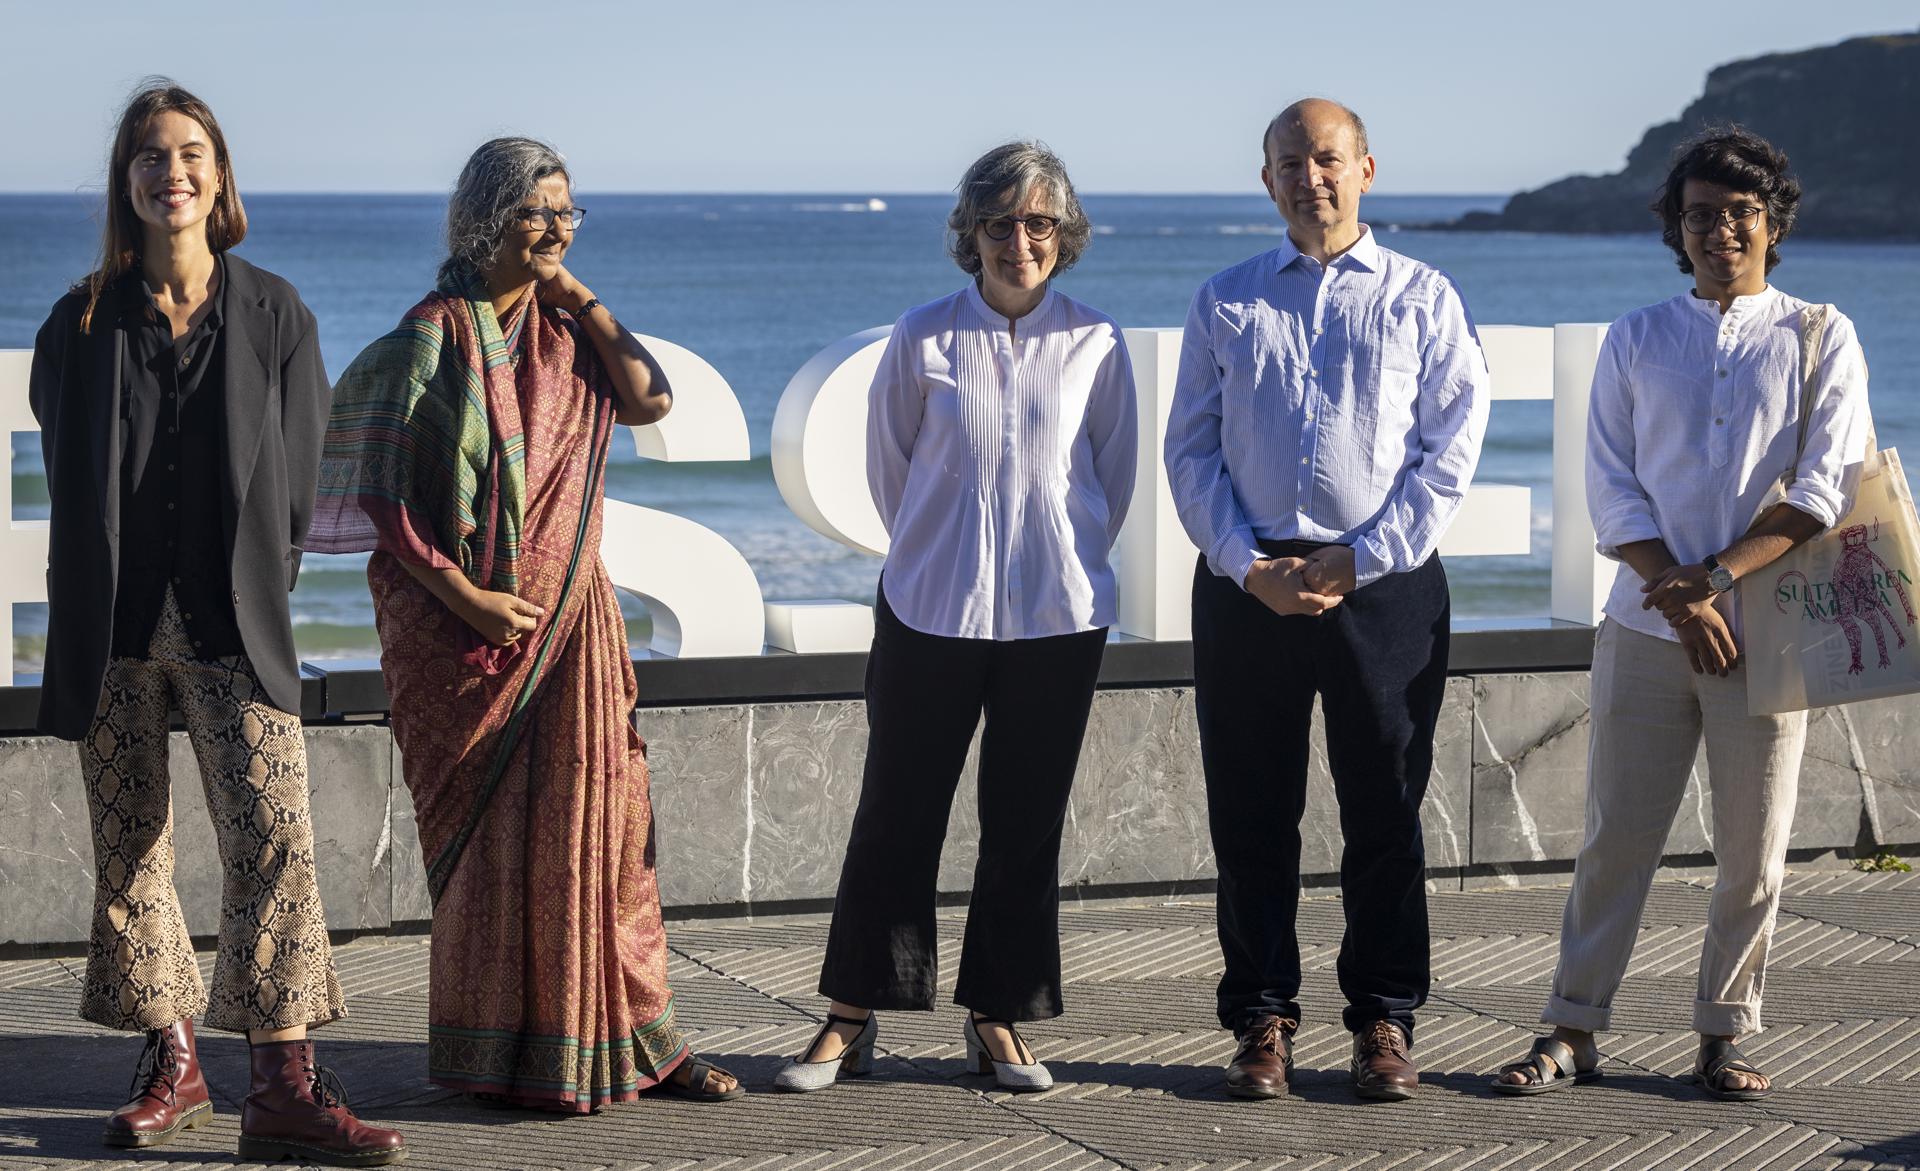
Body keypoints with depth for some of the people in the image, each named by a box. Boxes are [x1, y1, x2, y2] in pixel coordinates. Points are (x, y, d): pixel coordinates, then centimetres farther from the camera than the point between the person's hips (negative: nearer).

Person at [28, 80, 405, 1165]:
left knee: (274, 831, -13)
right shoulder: (84, 321, 7)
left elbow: (294, 475, 7)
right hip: (114, 621, 2)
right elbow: (71, 474, 11)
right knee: (131, 843, 4)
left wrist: (253, 594, 3)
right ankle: (172, 1066, 16)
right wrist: (99, 606, 7)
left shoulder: (275, 313, 5)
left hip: (232, 621, -1)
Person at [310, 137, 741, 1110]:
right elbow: (382, 499, -10)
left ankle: (633, 1041, 9)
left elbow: (650, 401, -4)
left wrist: (584, 301, -6)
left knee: (592, 819, 4)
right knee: (485, 836, 2)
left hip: (569, 614, 5)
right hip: (459, 621, -5)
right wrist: (465, 596, -16)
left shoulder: (565, 327, 9)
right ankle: (493, 1057, 11)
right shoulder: (431, 338, -8)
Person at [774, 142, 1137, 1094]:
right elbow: (888, 467, 9)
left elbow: (1114, 478, 11)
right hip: (931, 611, 0)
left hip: (1057, 619, 1)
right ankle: (853, 1018, 13)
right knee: (896, 810, 3)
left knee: (1025, 823, 6)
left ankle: (997, 1018, 18)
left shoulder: (1095, 345, -1)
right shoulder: (923, 339, -2)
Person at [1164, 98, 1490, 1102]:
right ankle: (1262, 1019, 12)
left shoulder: (1423, 298, 7)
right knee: (1250, 814, 3)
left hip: (1386, 582, -1)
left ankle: (1384, 1021, 12)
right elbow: (1191, 452, 8)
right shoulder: (1225, 303, 12)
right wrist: (1250, 567, -7)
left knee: (1385, 813, 2)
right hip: (1247, 588, 1)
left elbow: (1451, 448, 0)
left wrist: (1358, 563, -9)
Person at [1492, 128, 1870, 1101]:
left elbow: (1826, 490, -4)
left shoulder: (1822, 341, 4)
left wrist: (1719, 576, -14)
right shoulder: (1637, 341, 9)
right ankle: (1573, 1031, 8)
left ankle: (1724, 1036, 14)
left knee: (1752, 851, 3)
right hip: (1645, 627, 1)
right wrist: (1680, 595, -11)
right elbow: (1611, 490, 3)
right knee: (1615, 836, 2)